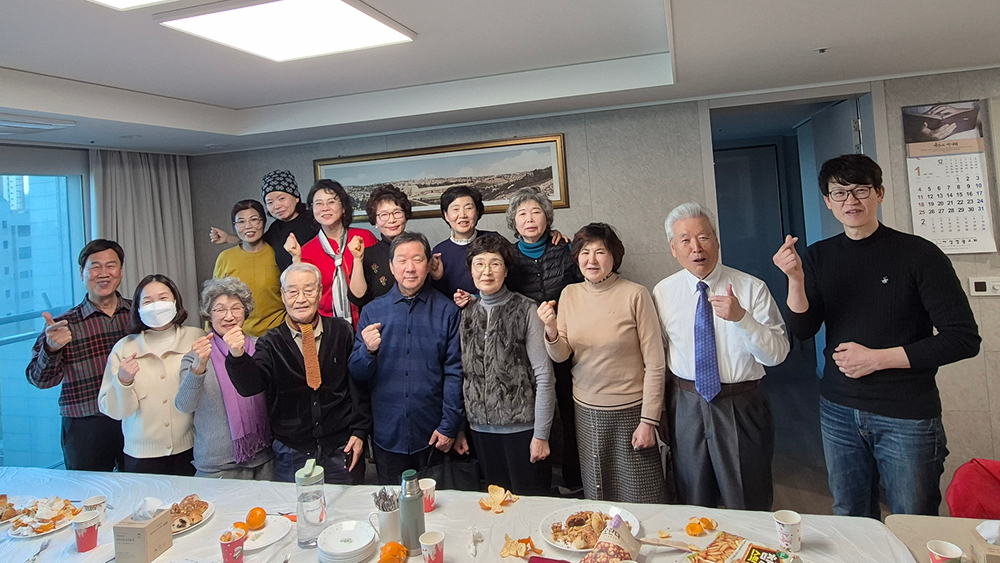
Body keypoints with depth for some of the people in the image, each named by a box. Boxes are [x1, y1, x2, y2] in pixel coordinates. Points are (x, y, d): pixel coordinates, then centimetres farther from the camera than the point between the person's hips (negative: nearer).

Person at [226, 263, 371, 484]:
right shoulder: (271, 343, -1)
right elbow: (249, 386, -15)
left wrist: (359, 431, -1)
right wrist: (237, 356, -34)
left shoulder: (341, 331, -2)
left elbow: (360, 384, 1)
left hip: (342, 450, 0)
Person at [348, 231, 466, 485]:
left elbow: (455, 373, -3)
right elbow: (357, 374, 2)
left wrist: (449, 426, -7)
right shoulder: (372, 311, 2)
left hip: (434, 435, -1)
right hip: (387, 434, 2)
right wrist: (368, 350, -18)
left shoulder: (447, 311, -3)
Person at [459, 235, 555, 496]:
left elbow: (544, 376, -9)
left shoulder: (526, 310, -8)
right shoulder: (467, 313, 6)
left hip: (522, 426, -4)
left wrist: (541, 434, -10)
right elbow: (466, 374, 10)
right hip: (481, 428, 4)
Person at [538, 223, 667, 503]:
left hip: (630, 410, -4)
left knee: (641, 500, 7)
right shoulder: (570, 294, 2)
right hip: (586, 409, 4)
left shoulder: (635, 295, -12)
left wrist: (649, 420, -10)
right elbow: (561, 355, 2)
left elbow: (655, 364, -9)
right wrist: (551, 330, -19)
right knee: (596, 498, 17)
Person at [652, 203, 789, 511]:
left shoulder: (752, 288, -8)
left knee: (749, 508, 14)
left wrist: (741, 317, -29)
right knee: (692, 504, 19)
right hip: (686, 406, 2)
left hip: (742, 407, -2)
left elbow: (777, 354, -13)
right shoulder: (663, 292, -1)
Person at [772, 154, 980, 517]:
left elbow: (963, 339, -10)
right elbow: (802, 330, -3)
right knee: (850, 522, 18)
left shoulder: (918, 254, -8)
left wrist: (878, 358, -15)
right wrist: (795, 279, -19)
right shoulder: (819, 256, 3)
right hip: (839, 410, 4)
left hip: (907, 417, -3)